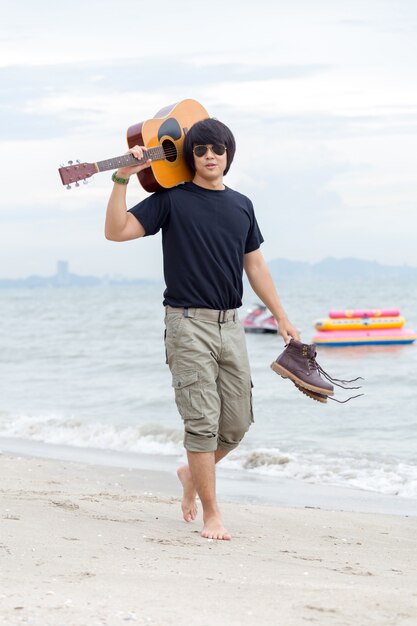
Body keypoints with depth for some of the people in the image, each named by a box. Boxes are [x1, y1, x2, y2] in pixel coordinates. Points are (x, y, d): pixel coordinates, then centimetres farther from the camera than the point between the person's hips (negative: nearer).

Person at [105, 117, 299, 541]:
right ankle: (211, 514, 0)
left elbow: (255, 267, 19)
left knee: (237, 423, 8)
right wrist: (123, 177, -18)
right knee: (202, 422, -7)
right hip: (188, 323, -5)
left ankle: (192, 474, 34)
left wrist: (281, 316, 16)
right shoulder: (171, 200, -2)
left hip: (230, 325, 5)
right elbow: (116, 231, -11)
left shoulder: (241, 205, 13)